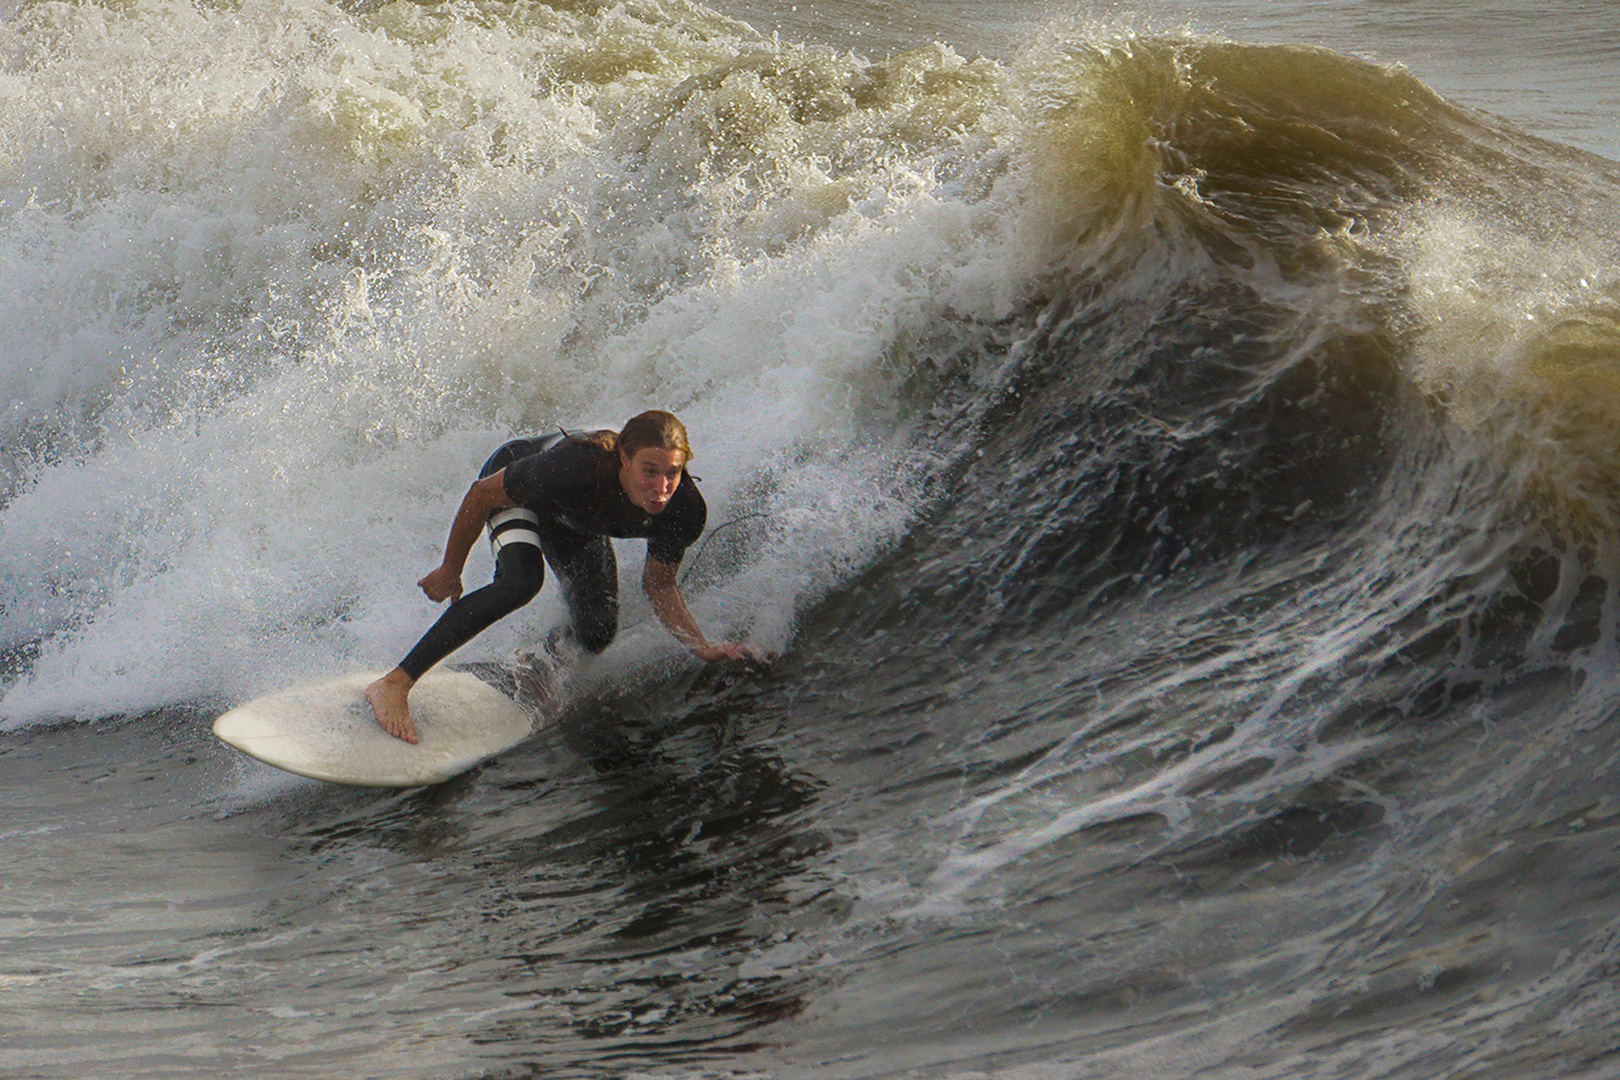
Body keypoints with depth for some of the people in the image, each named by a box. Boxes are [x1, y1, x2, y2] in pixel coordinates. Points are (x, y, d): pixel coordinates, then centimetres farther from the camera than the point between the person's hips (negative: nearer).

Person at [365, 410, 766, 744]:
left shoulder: (685, 510, -31)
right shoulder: (575, 469, -45)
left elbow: (658, 586, -12)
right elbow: (481, 493, -27)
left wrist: (704, 649, -26)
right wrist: (450, 571, -15)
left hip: (576, 525, 5)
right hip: (511, 487, -5)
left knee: (596, 633, -5)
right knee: (521, 581, -33)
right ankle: (394, 684, -29)